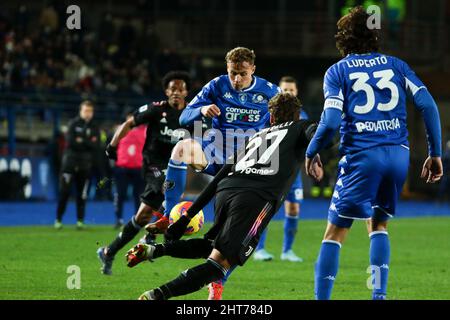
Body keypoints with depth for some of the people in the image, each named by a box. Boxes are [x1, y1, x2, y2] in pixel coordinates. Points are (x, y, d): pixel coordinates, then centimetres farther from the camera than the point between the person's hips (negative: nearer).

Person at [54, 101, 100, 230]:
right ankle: (58, 219, -1)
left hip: (85, 164, 2)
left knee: (82, 194, 2)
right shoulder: (73, 124, 4)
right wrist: (87, 144, -7)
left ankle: (80, 220, 6)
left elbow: (95, 145, -3)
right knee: (64, 192, -7)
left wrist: (81, 141, -10)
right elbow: (70, 141, -9)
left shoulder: (94, 128, 11)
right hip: (70, 162, -2)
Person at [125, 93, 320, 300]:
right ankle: (157, 295, -27)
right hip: (257, 197, -6)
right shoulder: (300, 127, 24)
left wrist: (188, 215, 29)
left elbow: (219, 178, 29)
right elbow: (314, 133, -3)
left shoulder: (256, 137, 34)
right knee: (220, 263, -10)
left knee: (211, 246, 30)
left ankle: (154, 250, 9)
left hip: (226, 190, 6)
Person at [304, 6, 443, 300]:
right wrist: (435, 153, 8)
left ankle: (322, 298, -2)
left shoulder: (337, 72, 4)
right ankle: (379, 295, 9)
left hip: (361, 157, -4)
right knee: (378, 225, 21)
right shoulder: (396, 65, 13)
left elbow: (331, 122, -8)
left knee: (335, 233, 4)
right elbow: (428, 106, 3)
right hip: (399, 154, 4)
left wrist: (311, 152, 9)